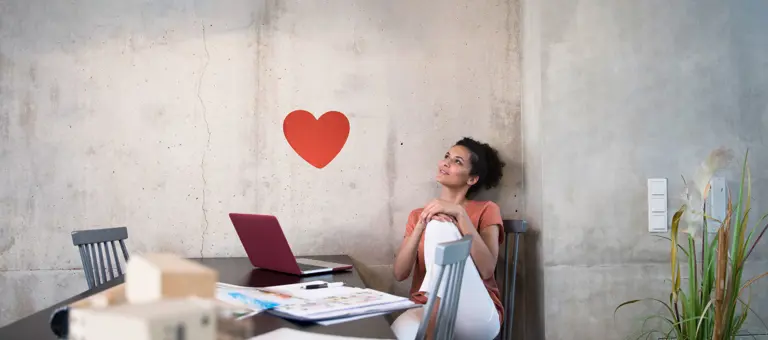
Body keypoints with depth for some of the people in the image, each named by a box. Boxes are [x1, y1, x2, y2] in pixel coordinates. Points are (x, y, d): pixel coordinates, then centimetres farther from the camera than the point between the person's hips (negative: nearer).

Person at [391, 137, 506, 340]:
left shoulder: (486, 210, 8)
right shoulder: (418, 215, 18)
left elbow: (487, 269, -10)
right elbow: (400, 274, 4)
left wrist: (460, 214, -15)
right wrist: (421, 226, -9)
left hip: (476, 316, 0)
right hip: (426, 310, 0)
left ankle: (434, 323, -25)